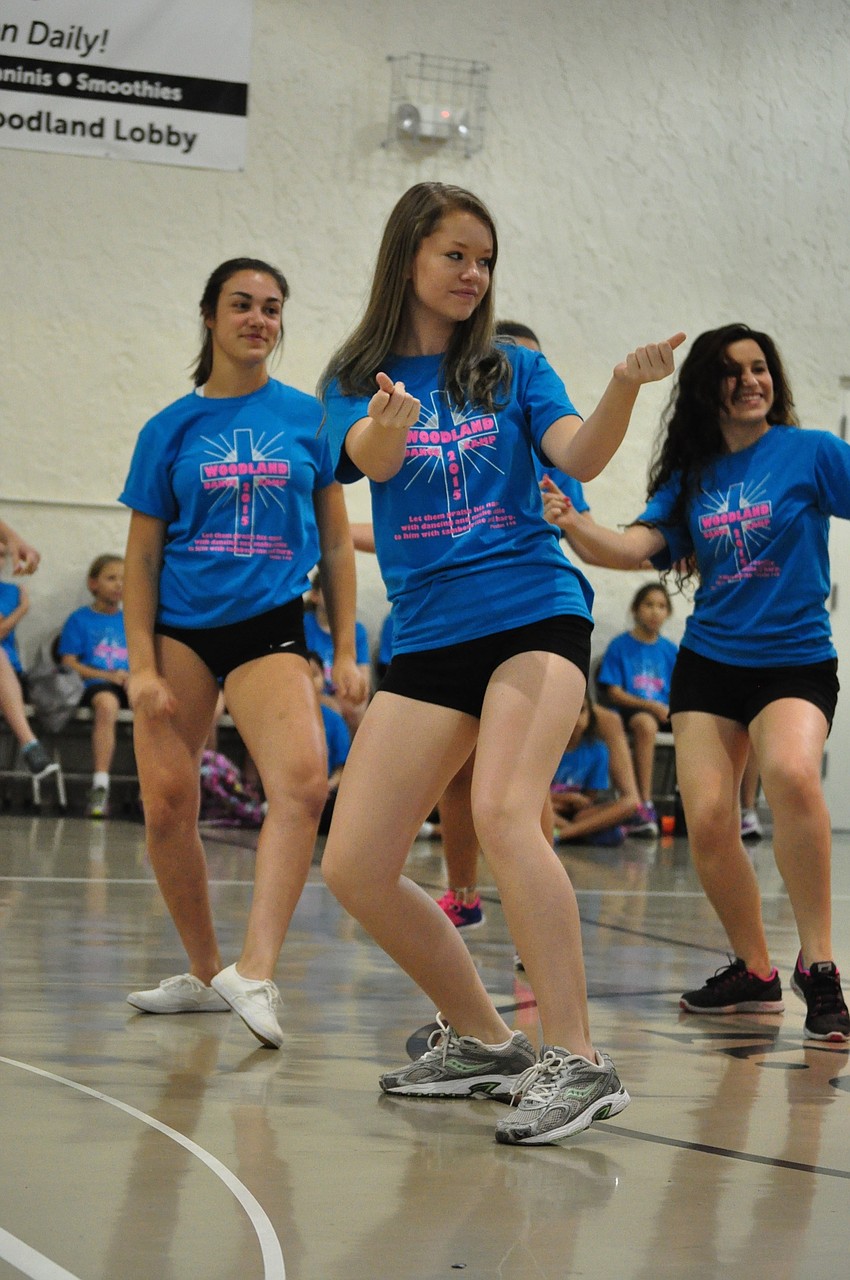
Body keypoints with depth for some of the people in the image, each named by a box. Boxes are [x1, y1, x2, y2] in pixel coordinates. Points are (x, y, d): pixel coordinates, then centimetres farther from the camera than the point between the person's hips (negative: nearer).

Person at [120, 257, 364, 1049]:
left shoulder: (308, 418, 7)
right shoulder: (170, 430, 5)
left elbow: (335, 544, 11)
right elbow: (142, 556, 5)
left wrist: (345, 651, 7)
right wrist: (141, 666, -4)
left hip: (270, 626, -1)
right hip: (179, 626, 1)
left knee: (304, 781, -25)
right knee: (166, 807, 0)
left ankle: (253, 973, -29)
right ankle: (204, 973, 18)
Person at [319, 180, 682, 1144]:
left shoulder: (512, 370, 9)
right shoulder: (355, 380, 9)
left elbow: (578, 456, -7)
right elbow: (365, 457, -13)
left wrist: (625, 386, -27)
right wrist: (386, 430, -37)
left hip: (533, 612, -3)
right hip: (426, 637, 3)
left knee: (502, 812, -28)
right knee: (352, 868, -4)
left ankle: (577, 1063, -26)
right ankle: (480, 1040, 15)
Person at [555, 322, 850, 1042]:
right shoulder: (692, 476, 9)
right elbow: (634, 547, -2)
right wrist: (572, 528, -19)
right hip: (710, 662, 4)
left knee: (792, 774, -32)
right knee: (708, 820, -8)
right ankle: (754, 974, 13)